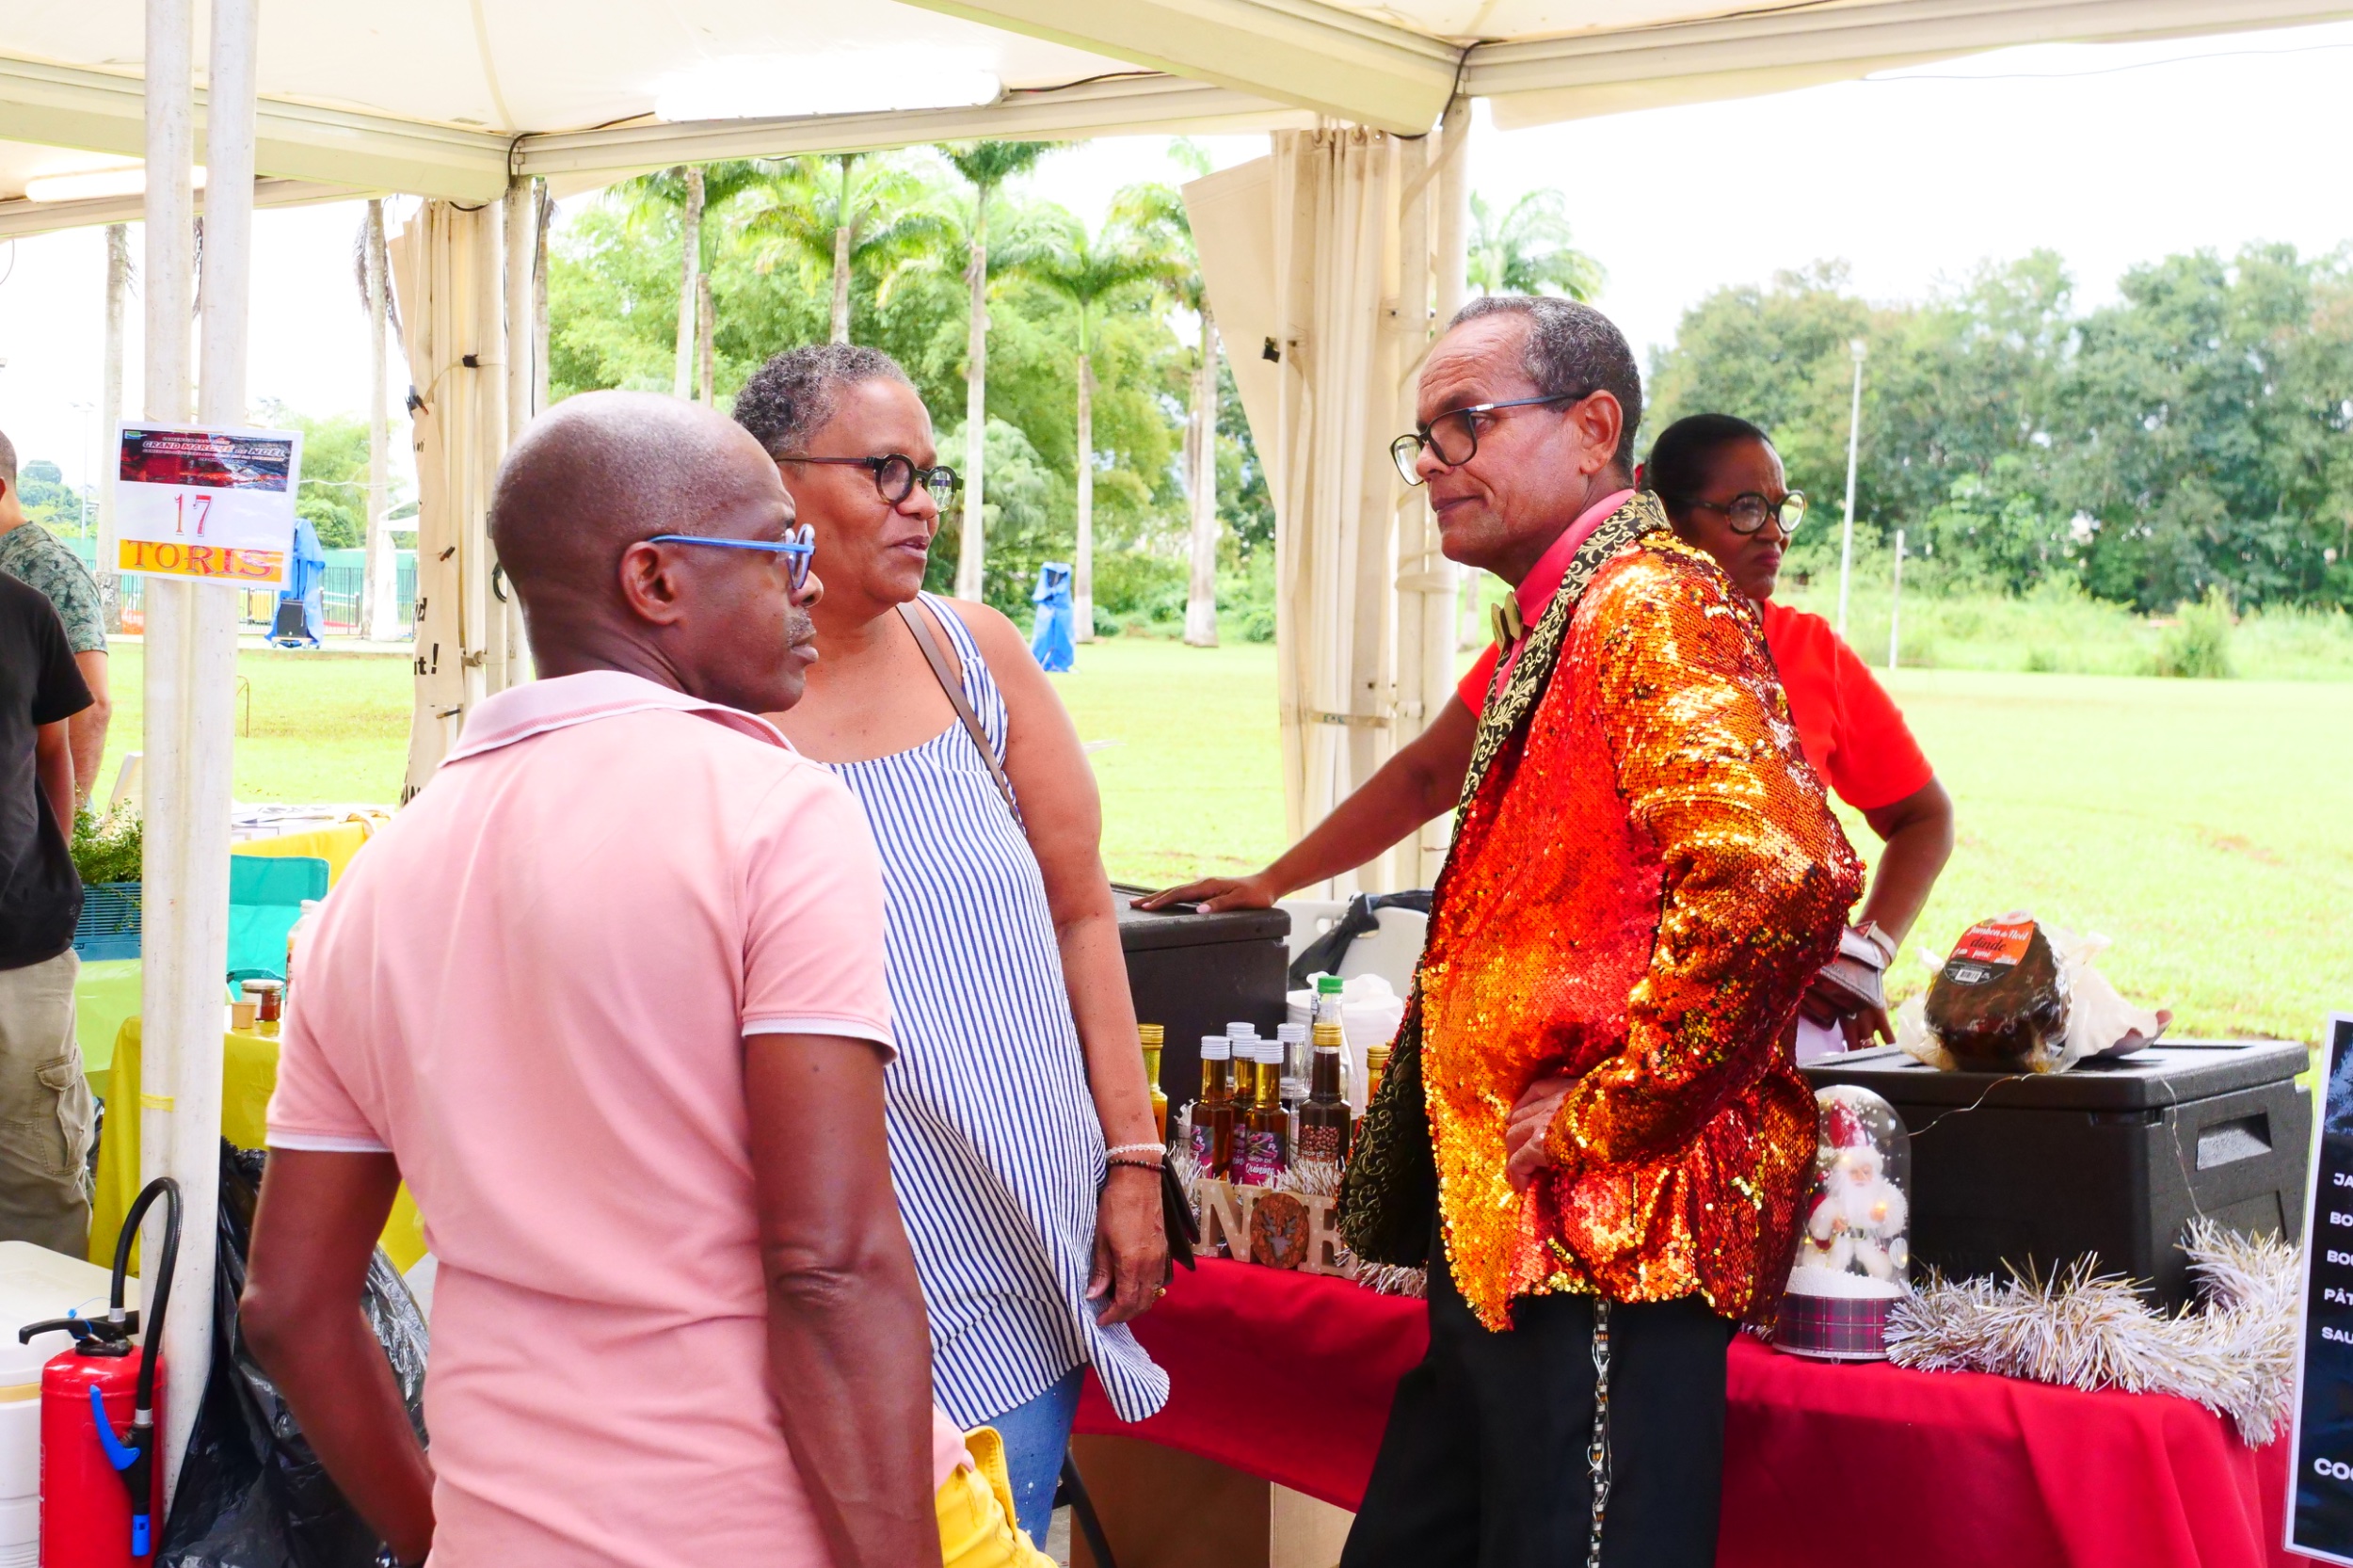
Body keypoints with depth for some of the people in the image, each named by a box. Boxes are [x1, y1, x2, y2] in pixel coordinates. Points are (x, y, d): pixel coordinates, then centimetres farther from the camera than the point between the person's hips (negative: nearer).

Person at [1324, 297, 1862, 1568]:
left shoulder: (1647, 606, -14)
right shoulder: (1551, 632, 18)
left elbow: (1778, 870, -30)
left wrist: (1602, 1116, -21)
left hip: (1605, 1236, -10)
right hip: (1504, 1240, 11)